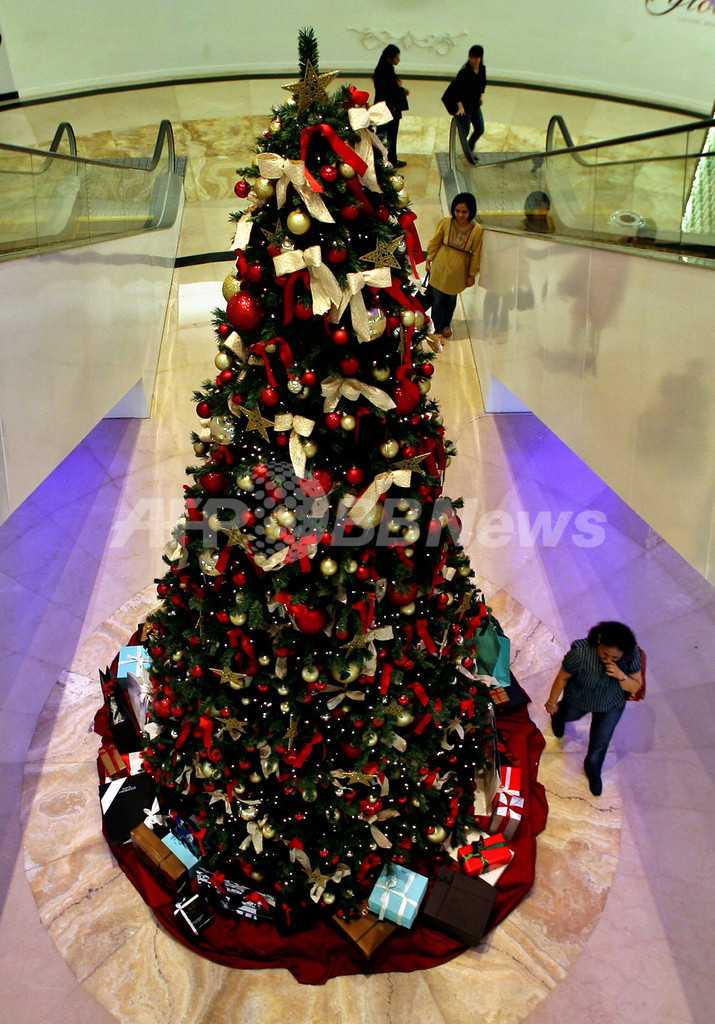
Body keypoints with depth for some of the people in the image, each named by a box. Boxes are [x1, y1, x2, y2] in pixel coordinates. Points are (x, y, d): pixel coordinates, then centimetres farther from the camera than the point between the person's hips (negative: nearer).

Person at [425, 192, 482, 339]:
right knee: (437, 300, 5)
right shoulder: (445, 223, -15)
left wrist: (472, 275, -1)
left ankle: (446, 325, 45)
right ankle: (438, 330, 21)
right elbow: (435, 242, 0)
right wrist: (429, 260, 7)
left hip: (458, 272, 0)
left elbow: (476, 254, -6)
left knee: (451, 299, 20)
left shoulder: (476, 230, -17)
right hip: (440, 267, 0)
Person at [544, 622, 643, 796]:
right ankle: (558, 717, 73)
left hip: (611, 705, 1)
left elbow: (635, 688, -21)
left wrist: (621, 676, -43)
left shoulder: (632, 655, -33)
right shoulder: (580, 653, -41)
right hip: (578, 700, -1)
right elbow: (562, 677, -22)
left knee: (600, 742, 22)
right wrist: (552, 702, -7)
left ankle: (593, 770, 56)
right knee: (568, 715, 33)